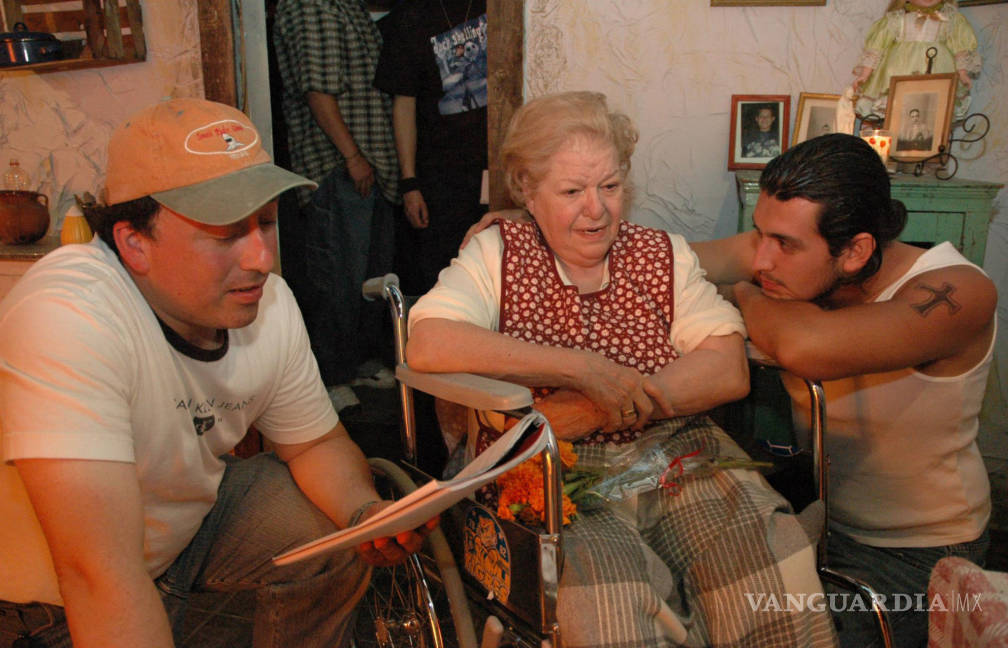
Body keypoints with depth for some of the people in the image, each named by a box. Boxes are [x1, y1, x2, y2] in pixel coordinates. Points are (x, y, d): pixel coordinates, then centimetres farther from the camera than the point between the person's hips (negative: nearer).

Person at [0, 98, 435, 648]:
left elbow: (317, 441, -1)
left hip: (190, 511, 5)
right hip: (50, 596, -4)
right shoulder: (67, 319, -36)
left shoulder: (270, 301, -14)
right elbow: (100, 573, -41)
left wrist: (367, 513, -20)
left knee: (335, 540, -7)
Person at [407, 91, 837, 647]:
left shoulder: (664, 254, 11)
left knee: (767, 547, -23)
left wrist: (595, 410, -13)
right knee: (600, 570, -31)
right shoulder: (497, 255, 4)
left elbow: (730, 372, -1)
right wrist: (584, 369, -16)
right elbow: (426, 345, -14)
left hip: (676, 456, 3)